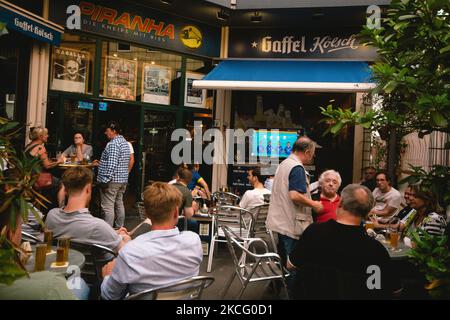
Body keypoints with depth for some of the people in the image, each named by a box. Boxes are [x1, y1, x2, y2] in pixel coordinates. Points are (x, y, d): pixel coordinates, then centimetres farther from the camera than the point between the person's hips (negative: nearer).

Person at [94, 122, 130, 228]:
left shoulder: (113, 144, -16)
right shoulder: (125, 142, 14)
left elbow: (112, 164, -24)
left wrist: (105, 179, -21)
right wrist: (101, 162, 25)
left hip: (112, 180, -10)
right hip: (123, 179, 10)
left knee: (108, 207, -5)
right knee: (119, 204, 16)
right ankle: (119, 228, 23)